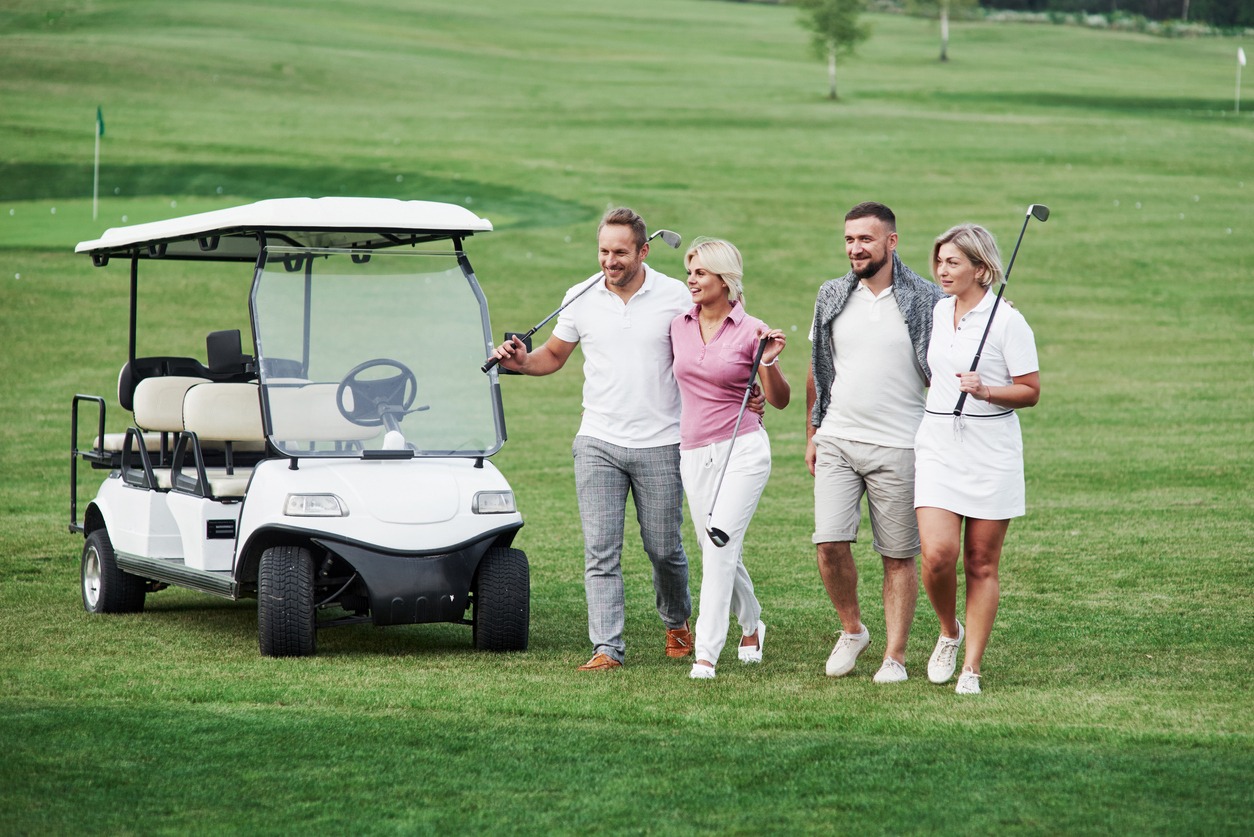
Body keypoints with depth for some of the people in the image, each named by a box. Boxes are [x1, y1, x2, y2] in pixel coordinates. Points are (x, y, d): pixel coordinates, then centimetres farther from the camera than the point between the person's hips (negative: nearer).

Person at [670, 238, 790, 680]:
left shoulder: (751, 331, -5)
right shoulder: (679, 325, 7)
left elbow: (780, 400, -2)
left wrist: (769, 362, -17)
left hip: (743, 449, -5)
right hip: (695, 452, 5)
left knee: (721, 543, -17)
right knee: (719, 552, 11)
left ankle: (706, 652, -18)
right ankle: (751, 623, 38)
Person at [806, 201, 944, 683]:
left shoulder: (925, 301, -3)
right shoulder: (832, 297, 8)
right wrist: (812, 434, 14)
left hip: (898, 447, -3)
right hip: (836, 442, 3)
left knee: (899, 556, 2)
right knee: (830, 544, -8)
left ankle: (895, 656, 11)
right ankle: (851, 630, 14)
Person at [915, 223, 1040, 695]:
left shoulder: (1007, 321, -7)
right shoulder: (939, 312, 11)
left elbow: (1030, 392, -6)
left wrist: (986, 391, -21)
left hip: (991, 453, -4)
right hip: (939, 447, 4)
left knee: (981, 564, 2)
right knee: (938, 554, -12)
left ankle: (971, 668, 9)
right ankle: (949, 632, 16)